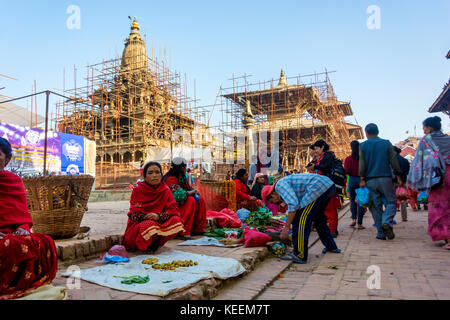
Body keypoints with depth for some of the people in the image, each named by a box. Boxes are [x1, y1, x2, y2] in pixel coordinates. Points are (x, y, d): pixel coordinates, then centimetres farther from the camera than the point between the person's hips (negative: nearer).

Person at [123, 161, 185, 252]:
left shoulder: (165, 190, -1)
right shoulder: (137, 190, -8)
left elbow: (174, 210, -7)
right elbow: (134, 215, -9)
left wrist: (158, 216, -25)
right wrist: (149, 218, -26)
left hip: (159, 223, 4)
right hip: (138, 226, -3)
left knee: (176, 220, -21)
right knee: (150, 224, -37)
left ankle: (155, 244, -6)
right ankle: (143, 247, -6)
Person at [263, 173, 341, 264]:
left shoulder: (280, 185, -2)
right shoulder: (287, 183, 27)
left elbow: (293, 204, -17)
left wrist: (286, 227, -11)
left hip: (319, 187, -11)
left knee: (300, 220, -7)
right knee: (319, 219, 27)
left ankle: (300, 255, -4)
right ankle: (331, 246, 40)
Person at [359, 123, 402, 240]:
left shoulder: (363, 146, 5)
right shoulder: (386, 143, 6)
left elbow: (362, 164, -2)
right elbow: (394, 162, 3)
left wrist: (362, 179, -1)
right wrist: (398, 177, 8)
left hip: (370, 180, 1)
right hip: (385, 178, -1)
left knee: (376, 206, 5)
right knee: (391, 202, 8)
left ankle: (381, 233, 5)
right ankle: (387, 222, -19)